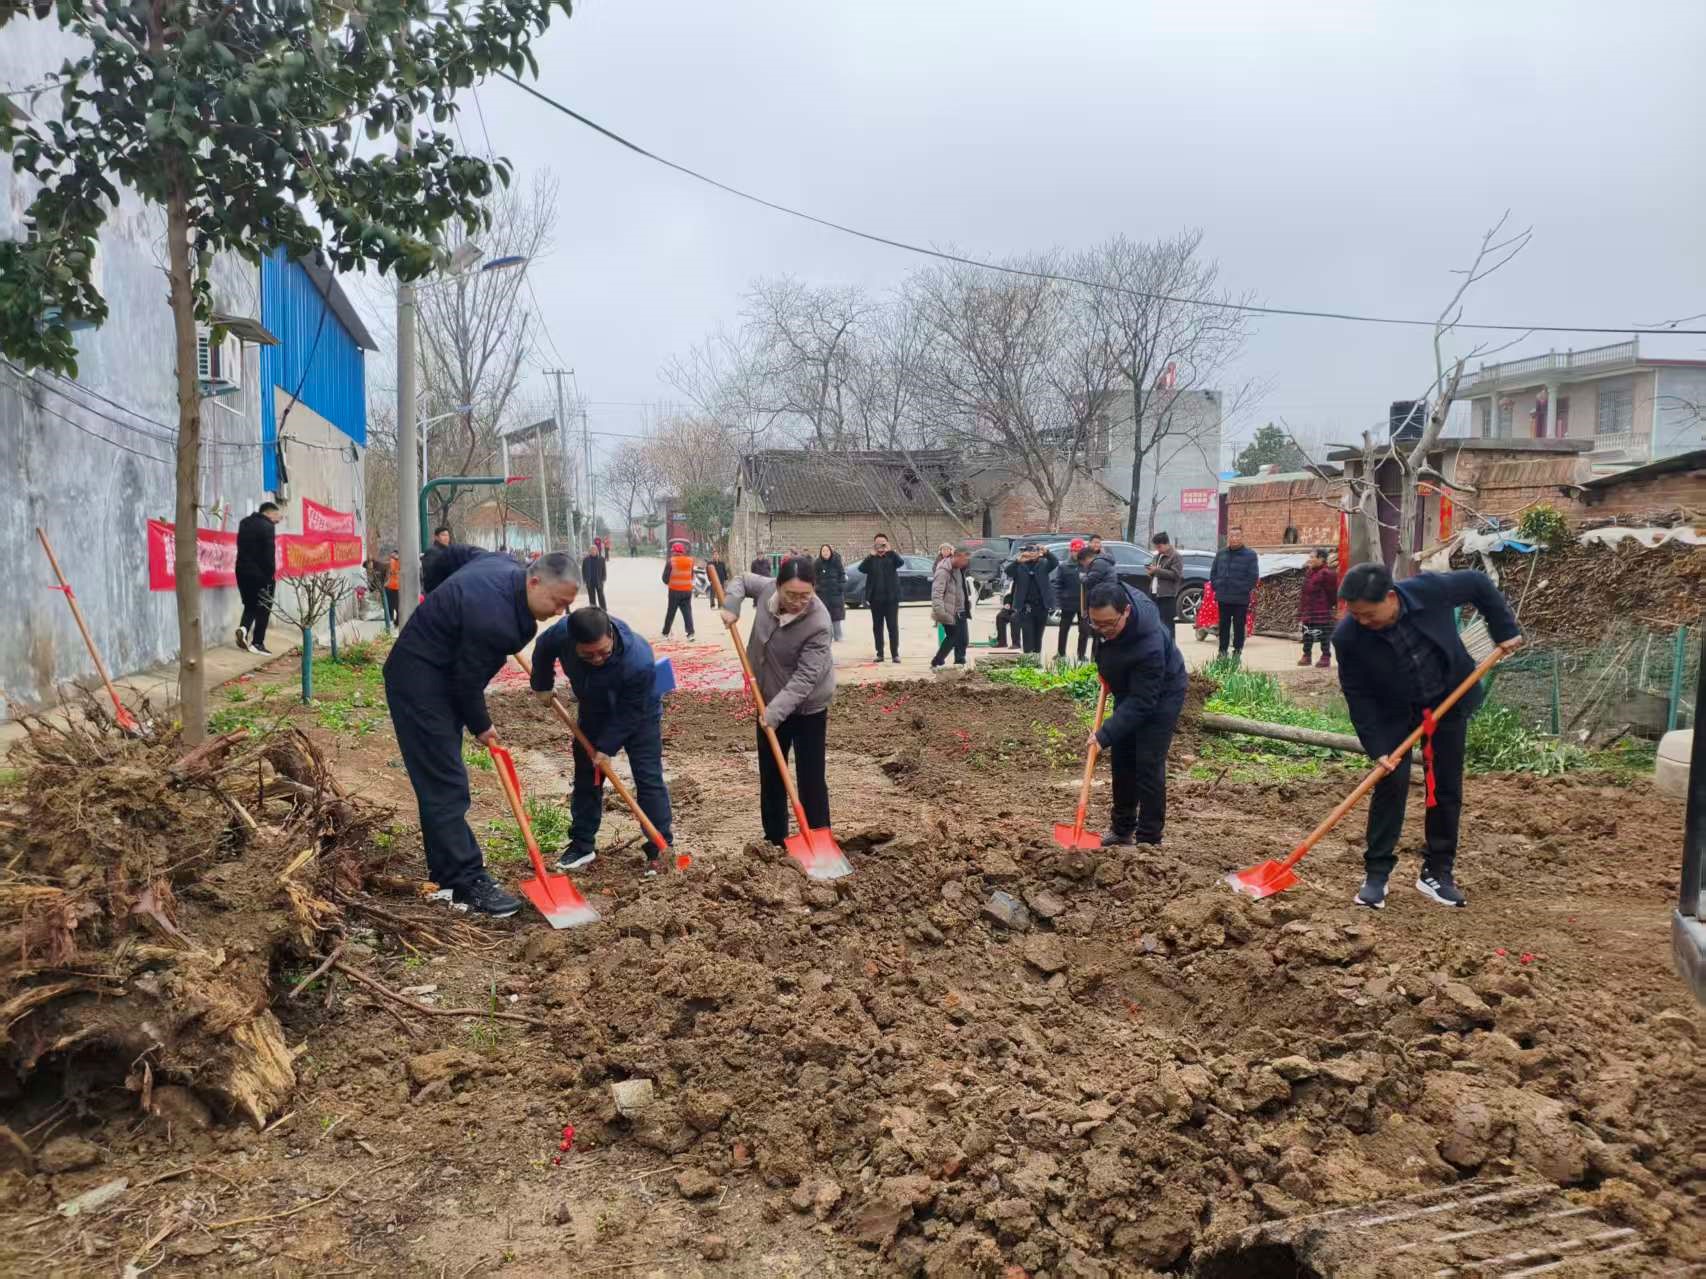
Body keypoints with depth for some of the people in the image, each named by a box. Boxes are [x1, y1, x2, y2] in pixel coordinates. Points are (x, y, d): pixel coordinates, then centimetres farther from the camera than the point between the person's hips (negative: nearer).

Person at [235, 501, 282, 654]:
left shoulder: (244, 522, 10)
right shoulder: (267, 526, -13)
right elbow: (269, 553, -18)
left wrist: (273, 520, 34)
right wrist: (272, 575, -10)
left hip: (242, 571, 7)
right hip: (261, 573, -7)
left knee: (250, 604, 20)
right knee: (263, 608, 4)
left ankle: (243, 628, -6)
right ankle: (257, 643, 5)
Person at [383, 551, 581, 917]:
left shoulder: (505, 567, -3)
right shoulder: (493, 619, -32)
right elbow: (468, 681, -21)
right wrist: (481, 727, -3)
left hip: (437, 674, 11)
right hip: (419, 683, -11)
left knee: (442, 780, 14)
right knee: (446, 786, -11)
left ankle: (444, 870, 22)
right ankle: (467, 883, -8)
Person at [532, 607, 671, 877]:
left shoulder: (639, 662, -43)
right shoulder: (562, 633, -32)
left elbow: (629, 713, -28)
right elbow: (542, 650, -5)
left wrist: (606, 747, -22)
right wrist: (542, 686, 5)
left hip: (638, 715, -4)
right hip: (593, 712, 4)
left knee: (648, 779, -8)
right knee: (586, 777, 8)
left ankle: (660, 849, 0)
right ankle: (582, 844, 19)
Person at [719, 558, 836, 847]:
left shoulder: (818, 623, -30)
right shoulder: (767, 589, -14)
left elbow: (805, 677, -32)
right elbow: (742, 580, 9)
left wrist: (776, 712, -39)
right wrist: (731, 606, -9)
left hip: (807, 706, -6)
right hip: (771, 701, 6)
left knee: (811, 778, -5)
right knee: (769, 773, 15)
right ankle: (774, 839, 28)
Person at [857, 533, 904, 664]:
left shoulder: (891, 556, 2)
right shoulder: (871, 559, 5)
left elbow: (900, 562, -19)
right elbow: (861, 568, -14)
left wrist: (890, 551, -21)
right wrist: (872, 555, -19)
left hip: (891, 597, -2)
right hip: (875, 598, 2)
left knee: (893, 626, -3)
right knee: (877, 627, 7)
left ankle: (895, 654, -2)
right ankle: (879, 653, 14)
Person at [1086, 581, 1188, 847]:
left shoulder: (1149, 645, -43)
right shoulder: (1117, 597, -23)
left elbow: (1141, 702, -35)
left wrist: (1105, 735, -37)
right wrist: (1106, 671, 7)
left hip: (1160, 696, -8)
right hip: (1128, 690, 8)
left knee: (1148, 765, -11)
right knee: (1121, 759, 12)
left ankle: (1148, 839, -1)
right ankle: (1122, 828, 24)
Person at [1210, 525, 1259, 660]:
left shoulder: (1250, 555, -3)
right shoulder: (1220, 553, 10)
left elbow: (1254, 576, -6)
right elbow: (1213, 572, 17)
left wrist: (1244, 590, -11)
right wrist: (1216, 587, 5)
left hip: (1241, 599, -4)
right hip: (1223, 598, 4)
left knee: (1239, 626, 2)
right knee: (1223, 625, 10)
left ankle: (1237, 650, 12)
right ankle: (1223, 650, 18)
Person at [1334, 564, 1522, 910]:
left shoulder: (1431, 590, -28)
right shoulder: (1348, 636, -27)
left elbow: (1478, 584, -7)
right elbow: (1357, 695, -19)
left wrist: (1505, 629, -7)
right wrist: (1377, 747, -21)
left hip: (1449, 699, 2)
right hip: (1393, 712, -2)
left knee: (1447, 788, 6)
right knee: (1391, 785, -9)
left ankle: (1437, 873, 17)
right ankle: (1375, 874, 0)